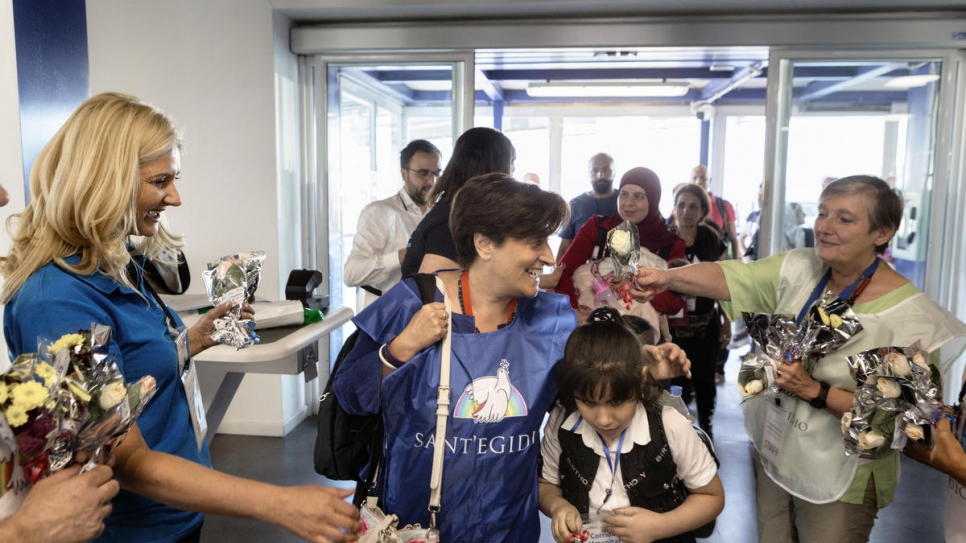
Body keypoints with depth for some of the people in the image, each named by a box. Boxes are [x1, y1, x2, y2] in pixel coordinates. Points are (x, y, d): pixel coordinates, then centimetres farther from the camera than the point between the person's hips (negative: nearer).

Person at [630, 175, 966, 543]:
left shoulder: (910, 314, -20)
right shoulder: (799, 269, -7)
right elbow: (729, 278, -19)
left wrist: (814, 391, -28)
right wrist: (667, 277, -36)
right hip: (772, 450, 5)